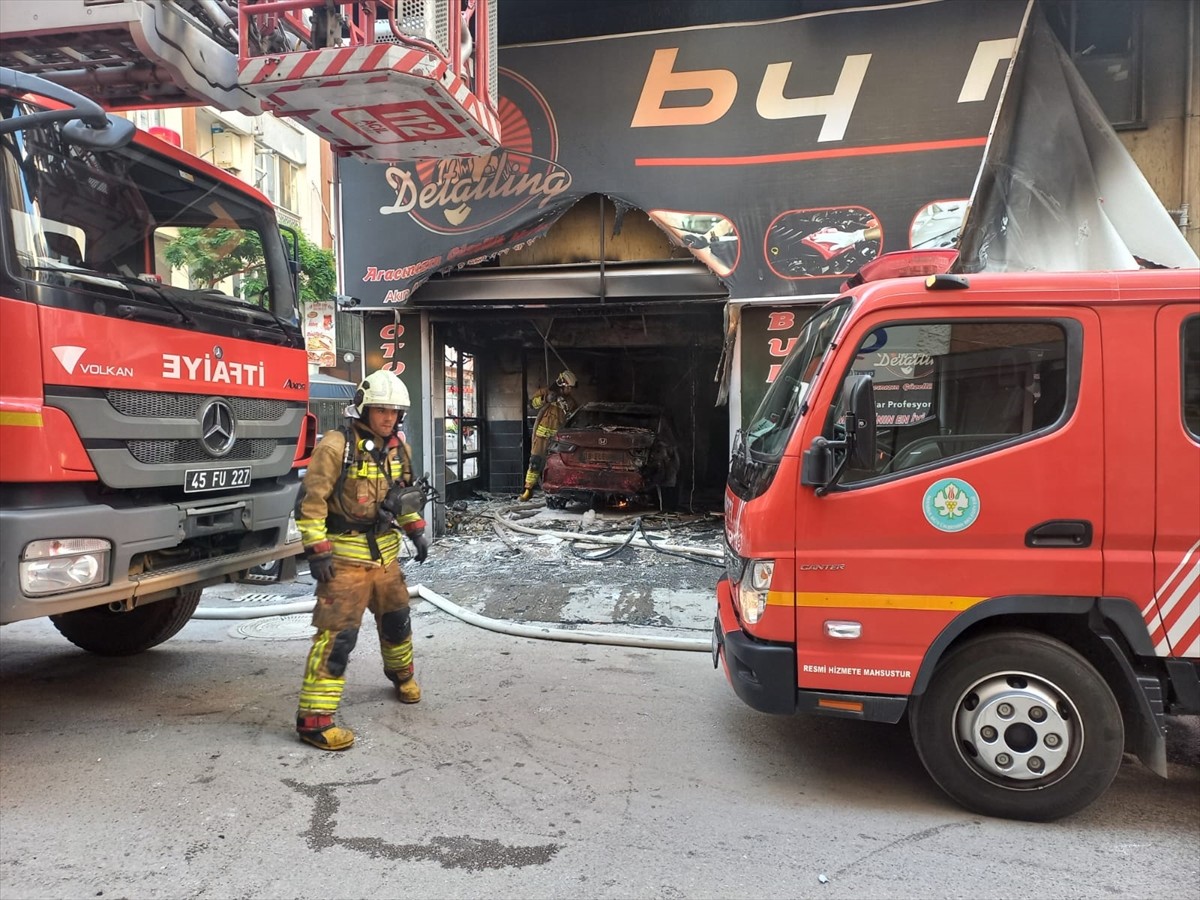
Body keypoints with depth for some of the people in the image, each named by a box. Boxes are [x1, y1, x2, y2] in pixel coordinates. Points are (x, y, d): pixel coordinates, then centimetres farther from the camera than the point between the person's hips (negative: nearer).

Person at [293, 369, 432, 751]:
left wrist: (416, 529, 13)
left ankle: (401, 672, 48)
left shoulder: (398, 447, 7)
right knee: (337, 634, -9)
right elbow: (310, 501, -16)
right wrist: (317, 551, -18)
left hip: (386, 553, 7)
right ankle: (314, 718, -1)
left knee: (396, 617, 22)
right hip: (346, 556, -7)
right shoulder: (336, 445, -16)